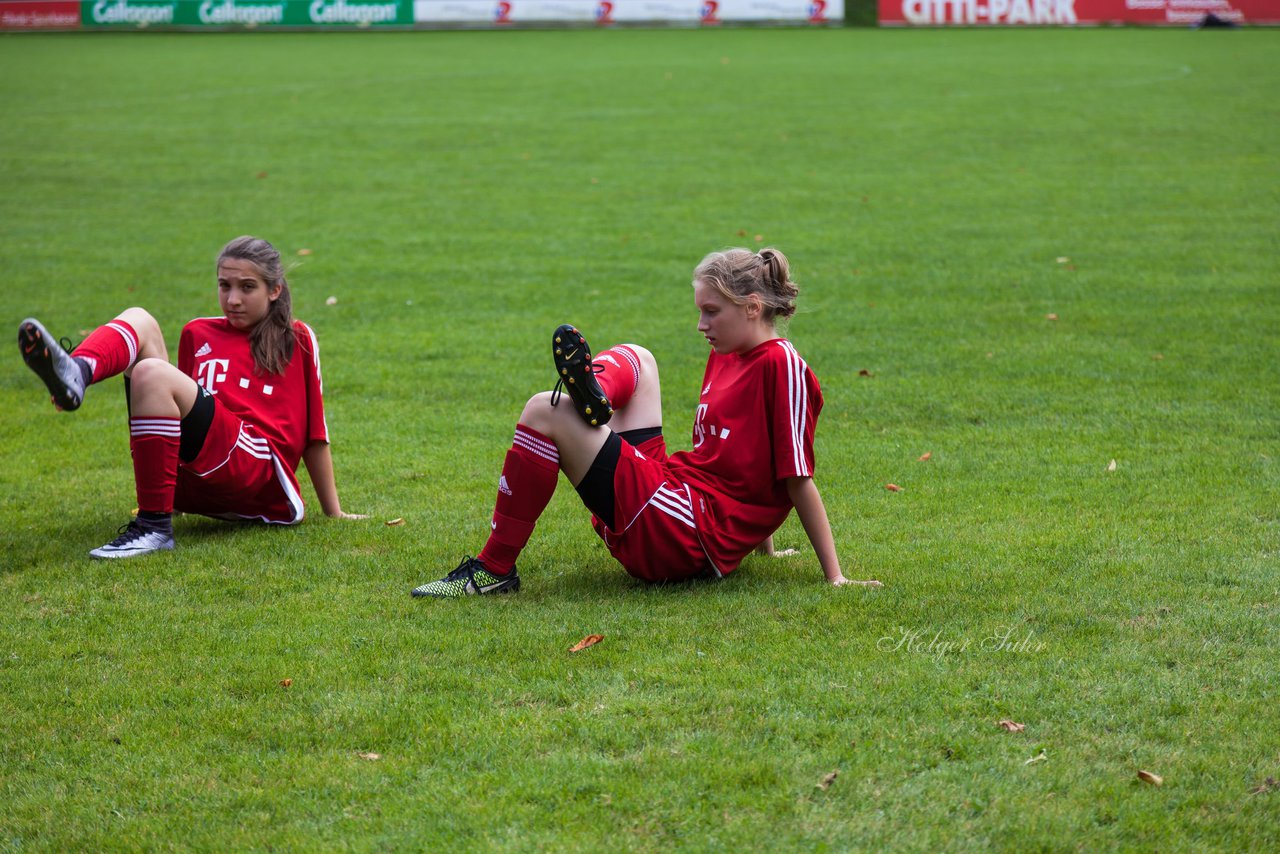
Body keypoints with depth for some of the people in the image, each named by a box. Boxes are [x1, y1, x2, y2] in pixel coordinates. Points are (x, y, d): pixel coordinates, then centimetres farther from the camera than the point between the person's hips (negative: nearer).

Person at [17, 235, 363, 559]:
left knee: (153, 373, -28)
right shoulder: (197, 334, 26)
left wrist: (334, 513, 14)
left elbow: (314, 434, 13)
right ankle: (77, 373, -41)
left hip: (258, 473, -5)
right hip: (189, 481, 5)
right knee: (138, 320, -3)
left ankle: (154, 528, -32)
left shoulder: (297, 339, 14)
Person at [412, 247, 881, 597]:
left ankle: (494, 569, -10)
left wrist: (836, 577, -11)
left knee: (543, 413, -14)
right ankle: (594, 394, -19)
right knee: (635, 358, 16)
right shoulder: (725, 355, 16)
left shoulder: (781, 365, -11)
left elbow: (799, 478, -13)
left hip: (682, 538, -10)